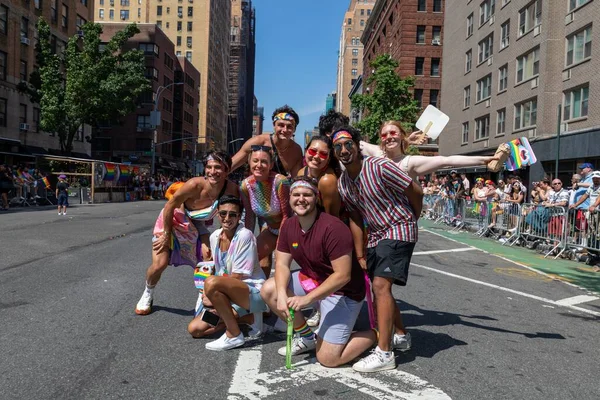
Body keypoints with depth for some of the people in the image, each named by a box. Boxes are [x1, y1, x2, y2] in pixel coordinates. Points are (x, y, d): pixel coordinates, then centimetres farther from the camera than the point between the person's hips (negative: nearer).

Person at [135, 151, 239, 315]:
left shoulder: (232, 189, -25)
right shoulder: (195, 185, -34)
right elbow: (169, 206, -21)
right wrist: (167, 235, -14)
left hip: (196, 226, 4)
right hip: (172, 220, -3)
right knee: (160, 263, -10)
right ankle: (147, 294, 22)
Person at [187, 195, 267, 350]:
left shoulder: (245, 235, -16)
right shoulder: (214, 237, 5)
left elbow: (237, 277, -16)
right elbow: (219, 272, 12)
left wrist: (211, 295, -10)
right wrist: (210, 296, -4)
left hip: (254, 292, -8)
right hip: (229, 296, 8)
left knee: (211, 282, -33)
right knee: (195, 329, -1)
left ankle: (234, 335, -16)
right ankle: (249, 317, 6)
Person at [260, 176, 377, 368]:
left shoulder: (333, 228, -27)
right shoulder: (289, 226, -3)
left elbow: (342, 276, -27)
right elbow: (282, 264, -3)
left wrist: (307, 298, -29)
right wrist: (282, 294, -22)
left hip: (343, 291, -7)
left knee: (327, 358, -11)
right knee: (268, 290, -7)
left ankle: (376, 334, 13)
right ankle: (307, 337, 13)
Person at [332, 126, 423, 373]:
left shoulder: (380, 167, -21)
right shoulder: (342, 183, 0)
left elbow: (416, 192, -11)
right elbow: (355, 218, 8)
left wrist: (410, 221, 5)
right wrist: (360, 255, 6)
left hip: (399, 230, -8)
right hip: (375, 235, 8)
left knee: (381, 285, -20)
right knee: (380, 288, 15)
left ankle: (384, 354, -15)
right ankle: (401, 336, 36)